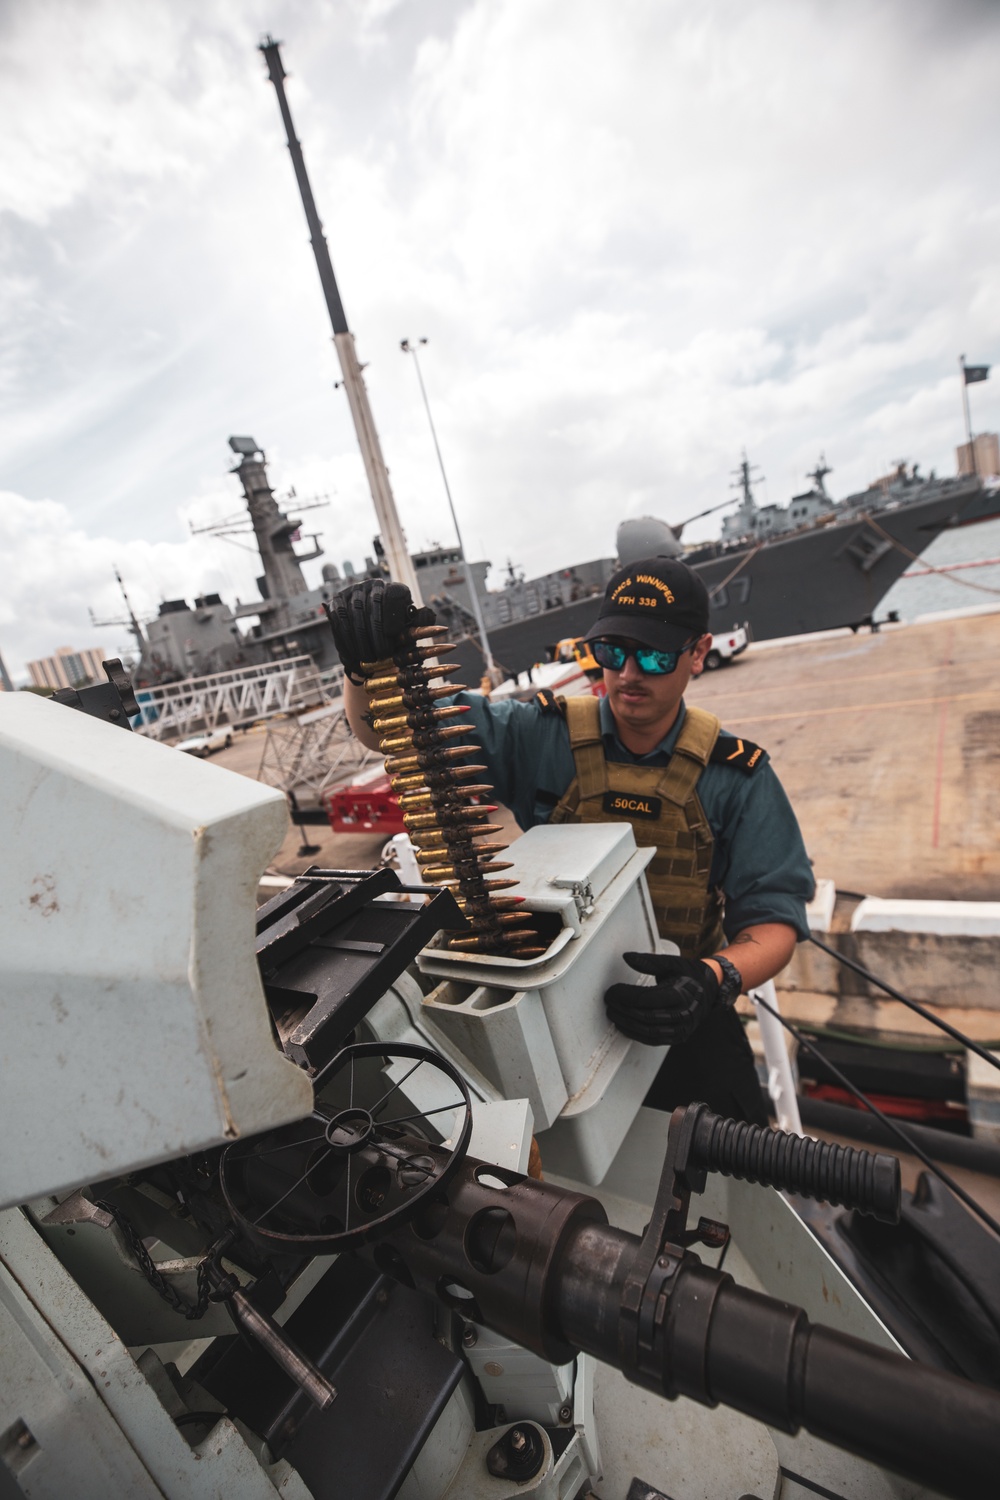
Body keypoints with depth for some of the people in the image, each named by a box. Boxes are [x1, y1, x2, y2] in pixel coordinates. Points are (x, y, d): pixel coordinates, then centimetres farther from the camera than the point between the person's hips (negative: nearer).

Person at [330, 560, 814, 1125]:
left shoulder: (736, 773, -10)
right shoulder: (541, 737, -12)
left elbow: (774, 913, -10)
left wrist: (716, 979, -31)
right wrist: (369, 665, -35)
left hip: (676, 1016, 1)